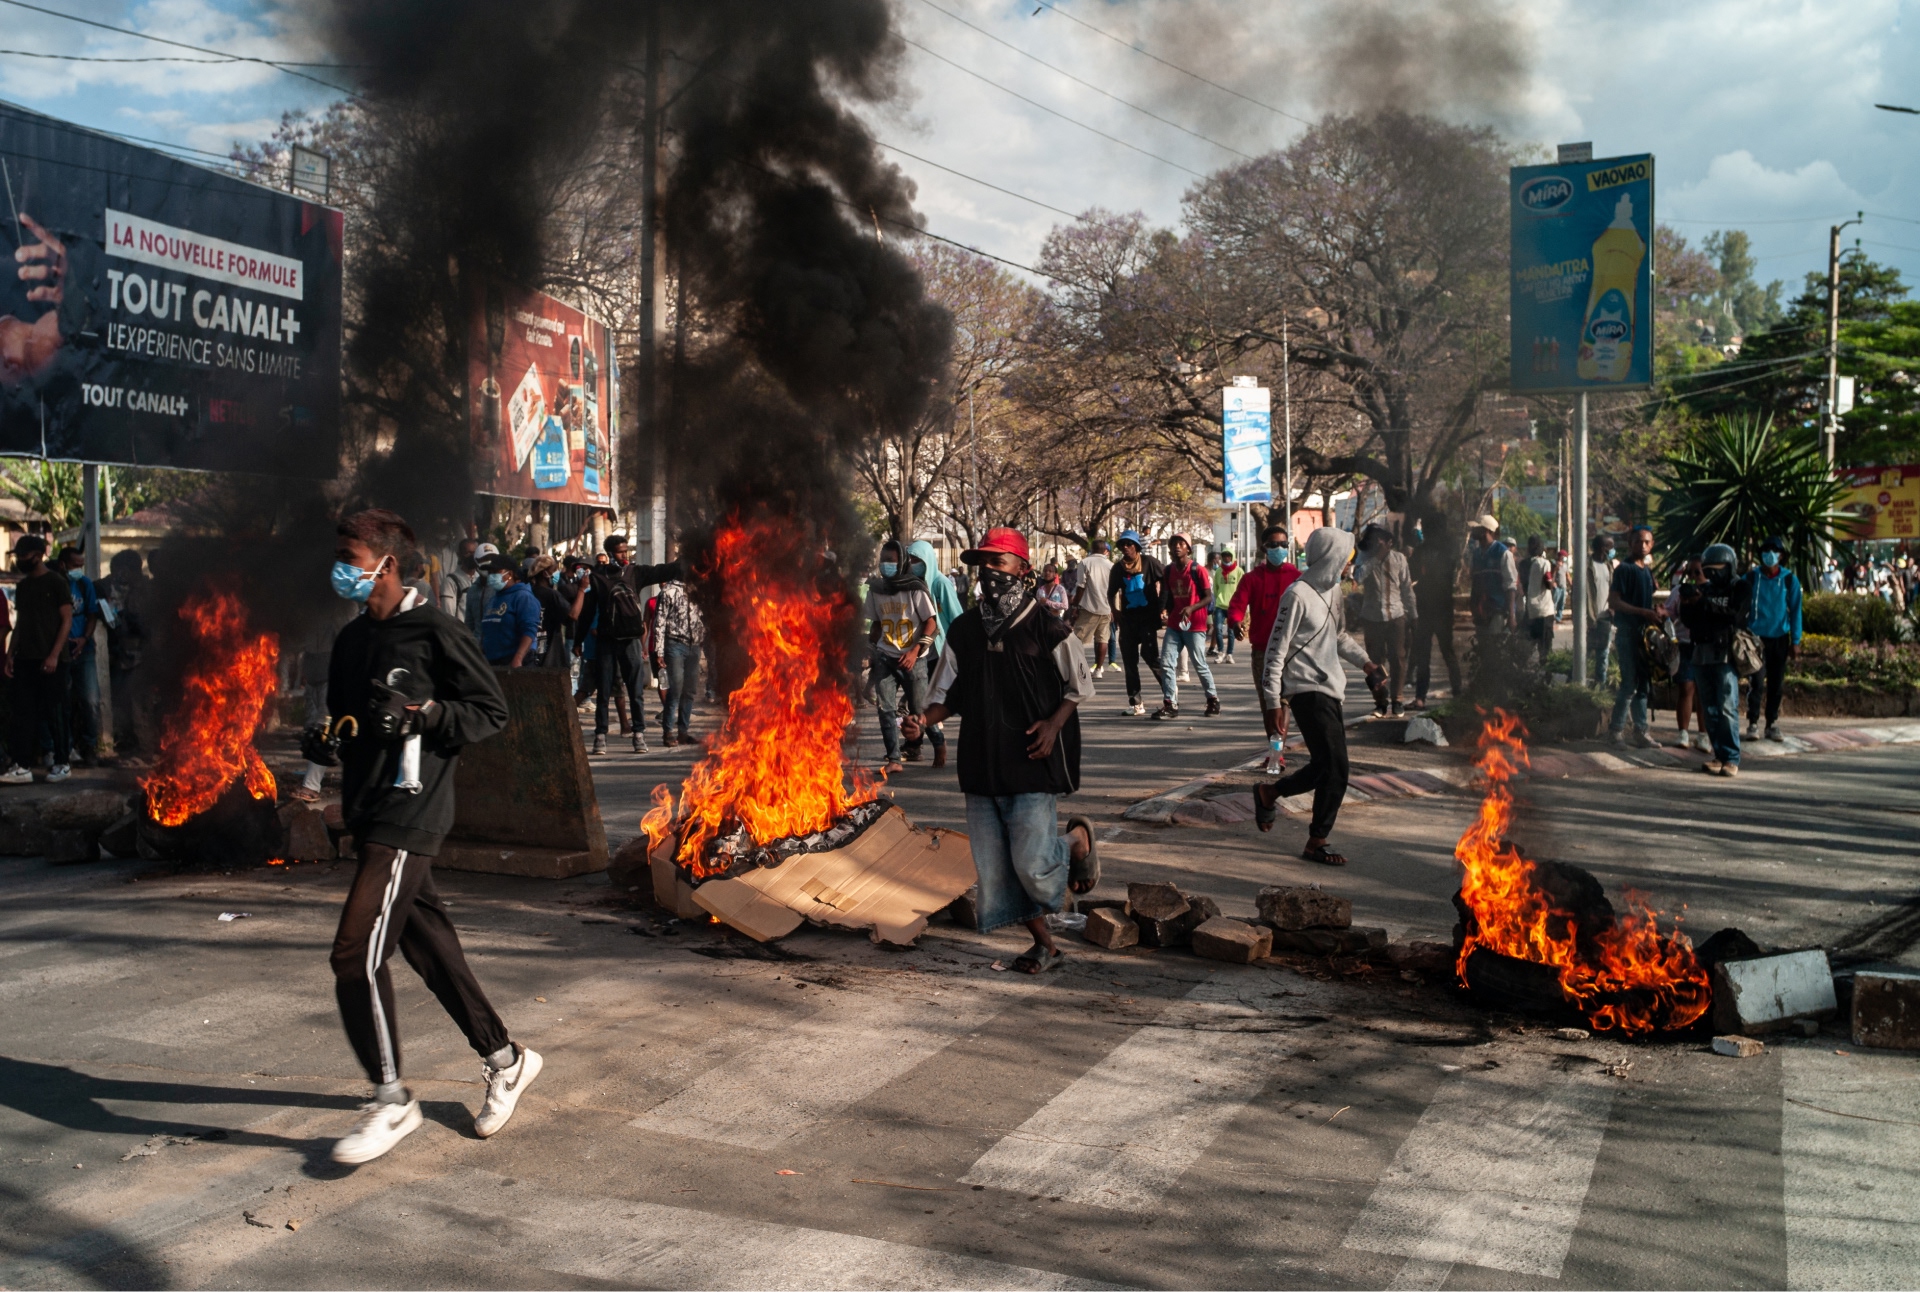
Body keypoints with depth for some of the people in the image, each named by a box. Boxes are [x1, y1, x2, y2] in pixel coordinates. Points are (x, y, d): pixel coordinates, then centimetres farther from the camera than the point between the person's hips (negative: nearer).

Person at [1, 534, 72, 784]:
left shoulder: (56, 582, -3)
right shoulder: (22, 586, 15)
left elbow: (67, 620, -8)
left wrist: (54, 655, -15)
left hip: (51, 660, -6)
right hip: (25, 659, 6)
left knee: (54, 712, 0)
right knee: (24, 712, 0)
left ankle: (61, 763, 9)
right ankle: (21, 766, -2)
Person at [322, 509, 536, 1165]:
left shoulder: (434, 632, -10)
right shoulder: (351, 639, 14)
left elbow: (491, 710, -8)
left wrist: (419, 714, -20)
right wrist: (328, 739, 5)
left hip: (410, 815, -8)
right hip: (367, 814, 8)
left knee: (357, 951, -11)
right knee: (428, 942, 13)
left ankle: (392, 1100, 3)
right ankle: (504, 1059, 28)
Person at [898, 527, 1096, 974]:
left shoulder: (1047, 628, -6)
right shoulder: (964, 630, 7)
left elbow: (1079, 686, 3)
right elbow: (949, 694, 10)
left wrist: (1053, 723, -13)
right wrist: (923, 719, -10)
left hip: (1032, 762, -5)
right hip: (981, 764, 5)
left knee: (1032, 862, -10)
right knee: (994, 868, 7)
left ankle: (1077, 838, 23)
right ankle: (1044, 944, 23)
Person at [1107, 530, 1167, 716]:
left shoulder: (1149, 562, -5)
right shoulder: (1118, 568, 7)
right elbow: (1111, 592, 17)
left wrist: (1162, 605, -7)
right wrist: (1114, 610, 1)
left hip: (1148, 617, -5)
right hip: (1128, 618, 5)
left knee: (1150, 655, -14)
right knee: (1129, 660, 4)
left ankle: (1169, 692, 2)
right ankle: (1135, 703, 10)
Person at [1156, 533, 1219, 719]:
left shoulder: (1198, 570, -9)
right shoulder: (1168, 571, 7)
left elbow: (1208, 597, -10)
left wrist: (1192, 608, -25)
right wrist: (1164, 610, 1)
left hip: (1195, 625, -5)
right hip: (1174, 624, 5)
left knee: (1200, 665, 3)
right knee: (1166, 663, -6)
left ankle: (1213, 699, 24)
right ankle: (1170, 704, -3)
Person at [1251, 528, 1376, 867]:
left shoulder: (1333, 590, 12)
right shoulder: (1298, 595, -15)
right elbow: (1277, 649, -14)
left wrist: (1365, 661, 13)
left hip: (1330, 689, 9)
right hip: (1307, 690, -9)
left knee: (1326, 767, 10)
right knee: (1334, 768, -9)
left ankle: (1269, 793, 29)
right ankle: (1318, 842, 4)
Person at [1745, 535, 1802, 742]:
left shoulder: (1789, 579, 1)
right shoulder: (1750, 577, -2)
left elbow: (1795, 610, 3)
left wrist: (1795, 641, 0)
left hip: (1780, 638, 2)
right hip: (1755, 636, -2)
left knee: (1776, 684, 7)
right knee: (1756, 683, -7)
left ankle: (1772, 724, 15)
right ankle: (1753, 723, 0)